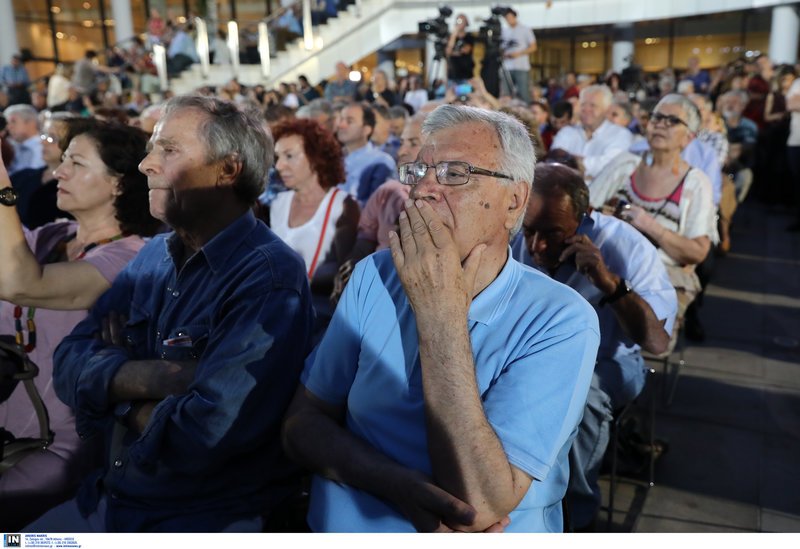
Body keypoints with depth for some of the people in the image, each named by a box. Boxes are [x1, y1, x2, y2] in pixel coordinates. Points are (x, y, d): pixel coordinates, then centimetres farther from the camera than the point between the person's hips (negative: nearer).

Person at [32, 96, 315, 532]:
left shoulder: (269, 277, -21)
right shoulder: (154, 255, 6)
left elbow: (206, 433, -29)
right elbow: (69, 363, 0)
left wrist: (117, 385, -9)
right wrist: (144, 378, -20)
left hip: (210, 518, -7)